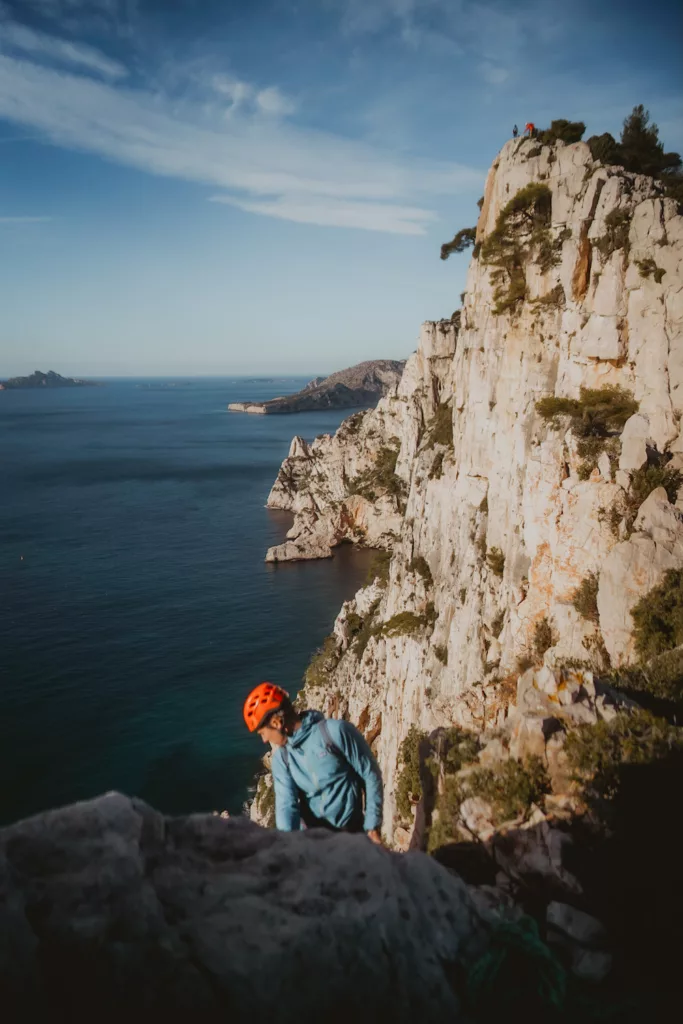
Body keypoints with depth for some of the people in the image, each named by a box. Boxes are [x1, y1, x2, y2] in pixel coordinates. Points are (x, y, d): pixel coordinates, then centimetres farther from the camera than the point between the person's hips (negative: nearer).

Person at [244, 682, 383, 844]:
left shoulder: (336, 731, -17)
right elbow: (286, 803, -9)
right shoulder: (280, 758, -1)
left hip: (352, 831, -4)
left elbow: (371, 775, -11)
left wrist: (373, 827, -11)